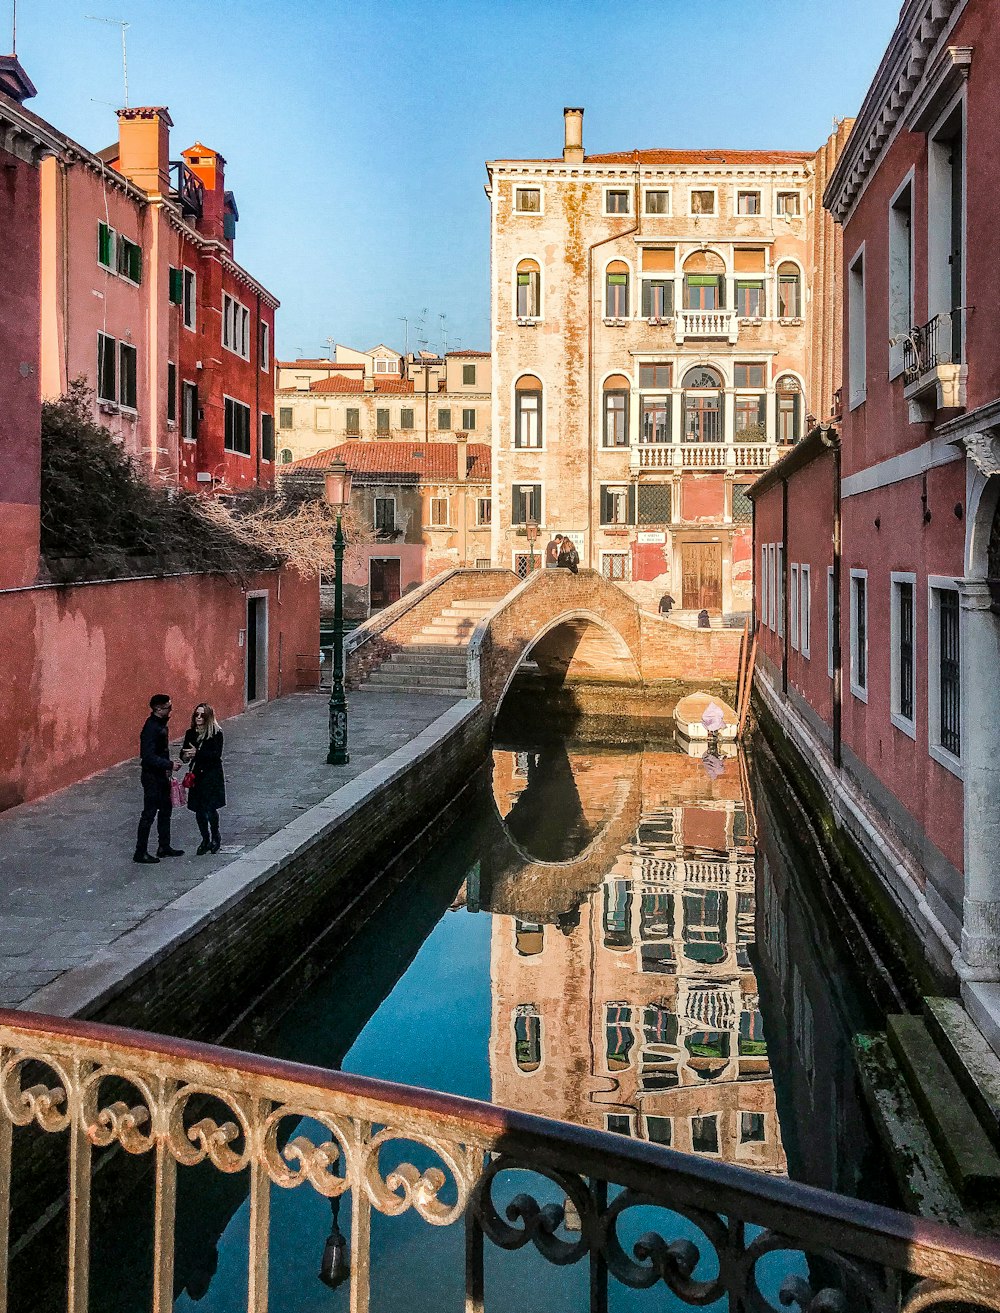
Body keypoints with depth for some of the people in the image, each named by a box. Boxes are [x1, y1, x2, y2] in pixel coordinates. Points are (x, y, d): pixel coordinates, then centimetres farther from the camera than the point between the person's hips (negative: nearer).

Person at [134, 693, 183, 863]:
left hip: (161, 775, 10)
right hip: (151, 776, -10)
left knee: (166, 809, 17)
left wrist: (168, 767, 16)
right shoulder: (151, 727, -22)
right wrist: (170, 765, -25)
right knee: (149, 814, -3)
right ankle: (140, 852, 4)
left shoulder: (161, 724, 8)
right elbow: (149, 756, -27)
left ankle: (164, 847, 27)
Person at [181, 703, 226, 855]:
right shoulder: (191, 733, 5)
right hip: (196, 775, 5)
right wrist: (185, 756, -18)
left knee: (210, 809, -8)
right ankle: (205, 840, 23)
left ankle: (215, 838, 16)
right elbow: (184, 751, 6)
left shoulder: (216, 733, -9)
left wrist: (197, 753, -29)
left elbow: (216, 754, -18)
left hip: (212, 775, -5)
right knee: (199, 810, 6)